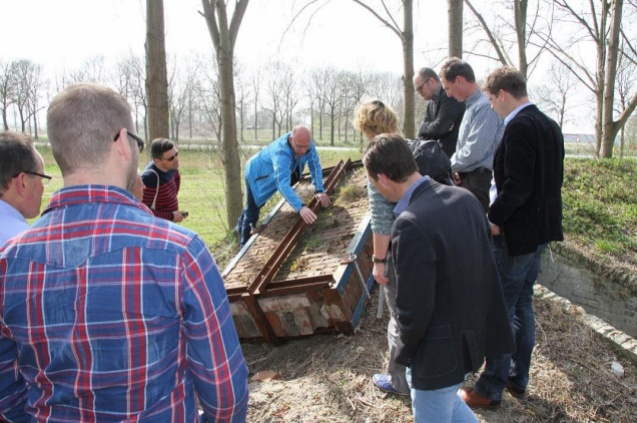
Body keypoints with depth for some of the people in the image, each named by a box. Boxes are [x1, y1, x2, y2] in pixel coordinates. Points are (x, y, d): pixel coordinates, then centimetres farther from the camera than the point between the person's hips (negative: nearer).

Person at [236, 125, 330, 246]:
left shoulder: (306, 143, -28)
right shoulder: (281, 152, -47)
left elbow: (315, 166, -18)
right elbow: (283, 184, -57)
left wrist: (319, 190, -30)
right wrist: (300, 207, -69)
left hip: (270, 175, 7)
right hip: (257, 173, -7)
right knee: (252, 211, -1)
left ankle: (240, 227, 51)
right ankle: (245, 244, 21)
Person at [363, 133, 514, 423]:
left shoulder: (411, 224, -29)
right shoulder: (464, 198, -4)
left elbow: (414, 309, -24)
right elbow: (485, 264, 5)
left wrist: (406, 352, -5)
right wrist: (476, 323, 17)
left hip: (441, 350, -7)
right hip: (474, 332, 8)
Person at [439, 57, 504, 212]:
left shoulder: (484, 106, -17)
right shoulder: (472, 105, 14)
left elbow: (474, 151, -22)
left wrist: (448, 166, -7)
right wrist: (456, 169, 5)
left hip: (478, 182, -9)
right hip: (467, 179, 9)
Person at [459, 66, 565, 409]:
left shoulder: (519, 127, -19)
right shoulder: (549, 126, 11)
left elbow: (516, 185, -26)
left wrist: (493, 219, -14)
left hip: (516, 234, -10)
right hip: (540, 229, 10)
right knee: (523, 306, 18)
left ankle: (490, 389, 14)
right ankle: (518, 378, 31)